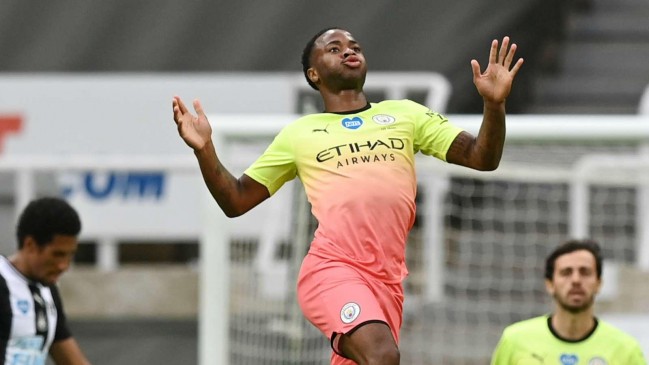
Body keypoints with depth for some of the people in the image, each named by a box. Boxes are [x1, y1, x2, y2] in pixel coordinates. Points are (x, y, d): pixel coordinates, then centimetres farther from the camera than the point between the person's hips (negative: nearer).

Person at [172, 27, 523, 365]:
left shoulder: (404, 115, 20)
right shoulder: (297, 134, 17)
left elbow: (482, 158, 13)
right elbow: (235, 202, 19)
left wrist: (494, 104, -5)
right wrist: (204, 149, 2)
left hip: (387, 278, 3)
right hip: (332, 270, -3)